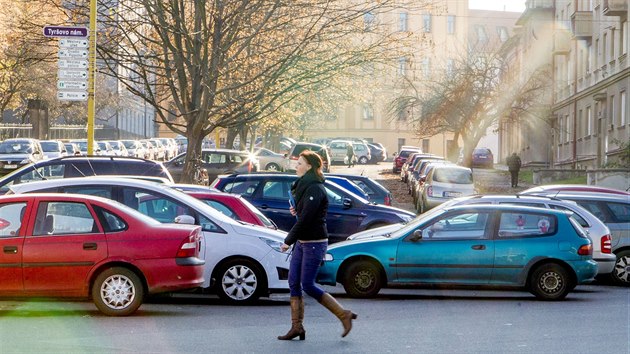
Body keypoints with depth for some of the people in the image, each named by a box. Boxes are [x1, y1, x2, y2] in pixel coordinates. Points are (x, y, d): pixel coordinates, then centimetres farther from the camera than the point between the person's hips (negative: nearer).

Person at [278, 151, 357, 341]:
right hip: (302, 242, 10)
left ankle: (344, 315, 1)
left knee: (308, 285, -7)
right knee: (294, 283, 6)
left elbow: (305, 219, -22)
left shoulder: (315, 189, -18)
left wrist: (288, 241, -16)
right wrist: (296, 211, 2)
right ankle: (297, 327, 9)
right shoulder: (305, 186, 14)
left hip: (314, 243, -10)